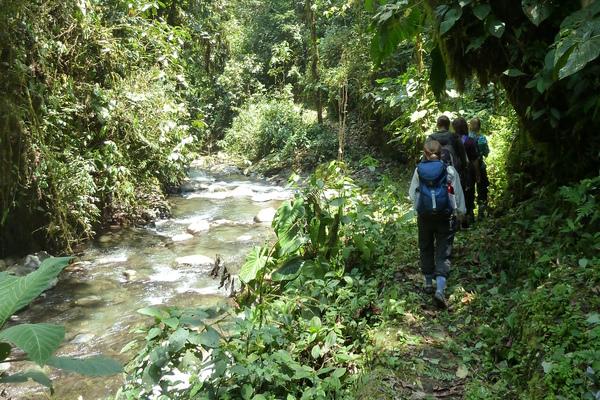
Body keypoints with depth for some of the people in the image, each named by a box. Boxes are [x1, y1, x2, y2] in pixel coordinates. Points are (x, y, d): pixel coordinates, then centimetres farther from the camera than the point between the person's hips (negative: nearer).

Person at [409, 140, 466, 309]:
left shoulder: (419, 170, -5)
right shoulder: (450, 170, -5)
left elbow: (412, 193, 6)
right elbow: (458, 195, 2)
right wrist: (459, 214, 16)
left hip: (424, 217, 1)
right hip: (445, 217, -1)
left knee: (426, 249, 21)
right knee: (443, 254, 2)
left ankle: (429, 283, 31)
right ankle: (440, 289, -14)